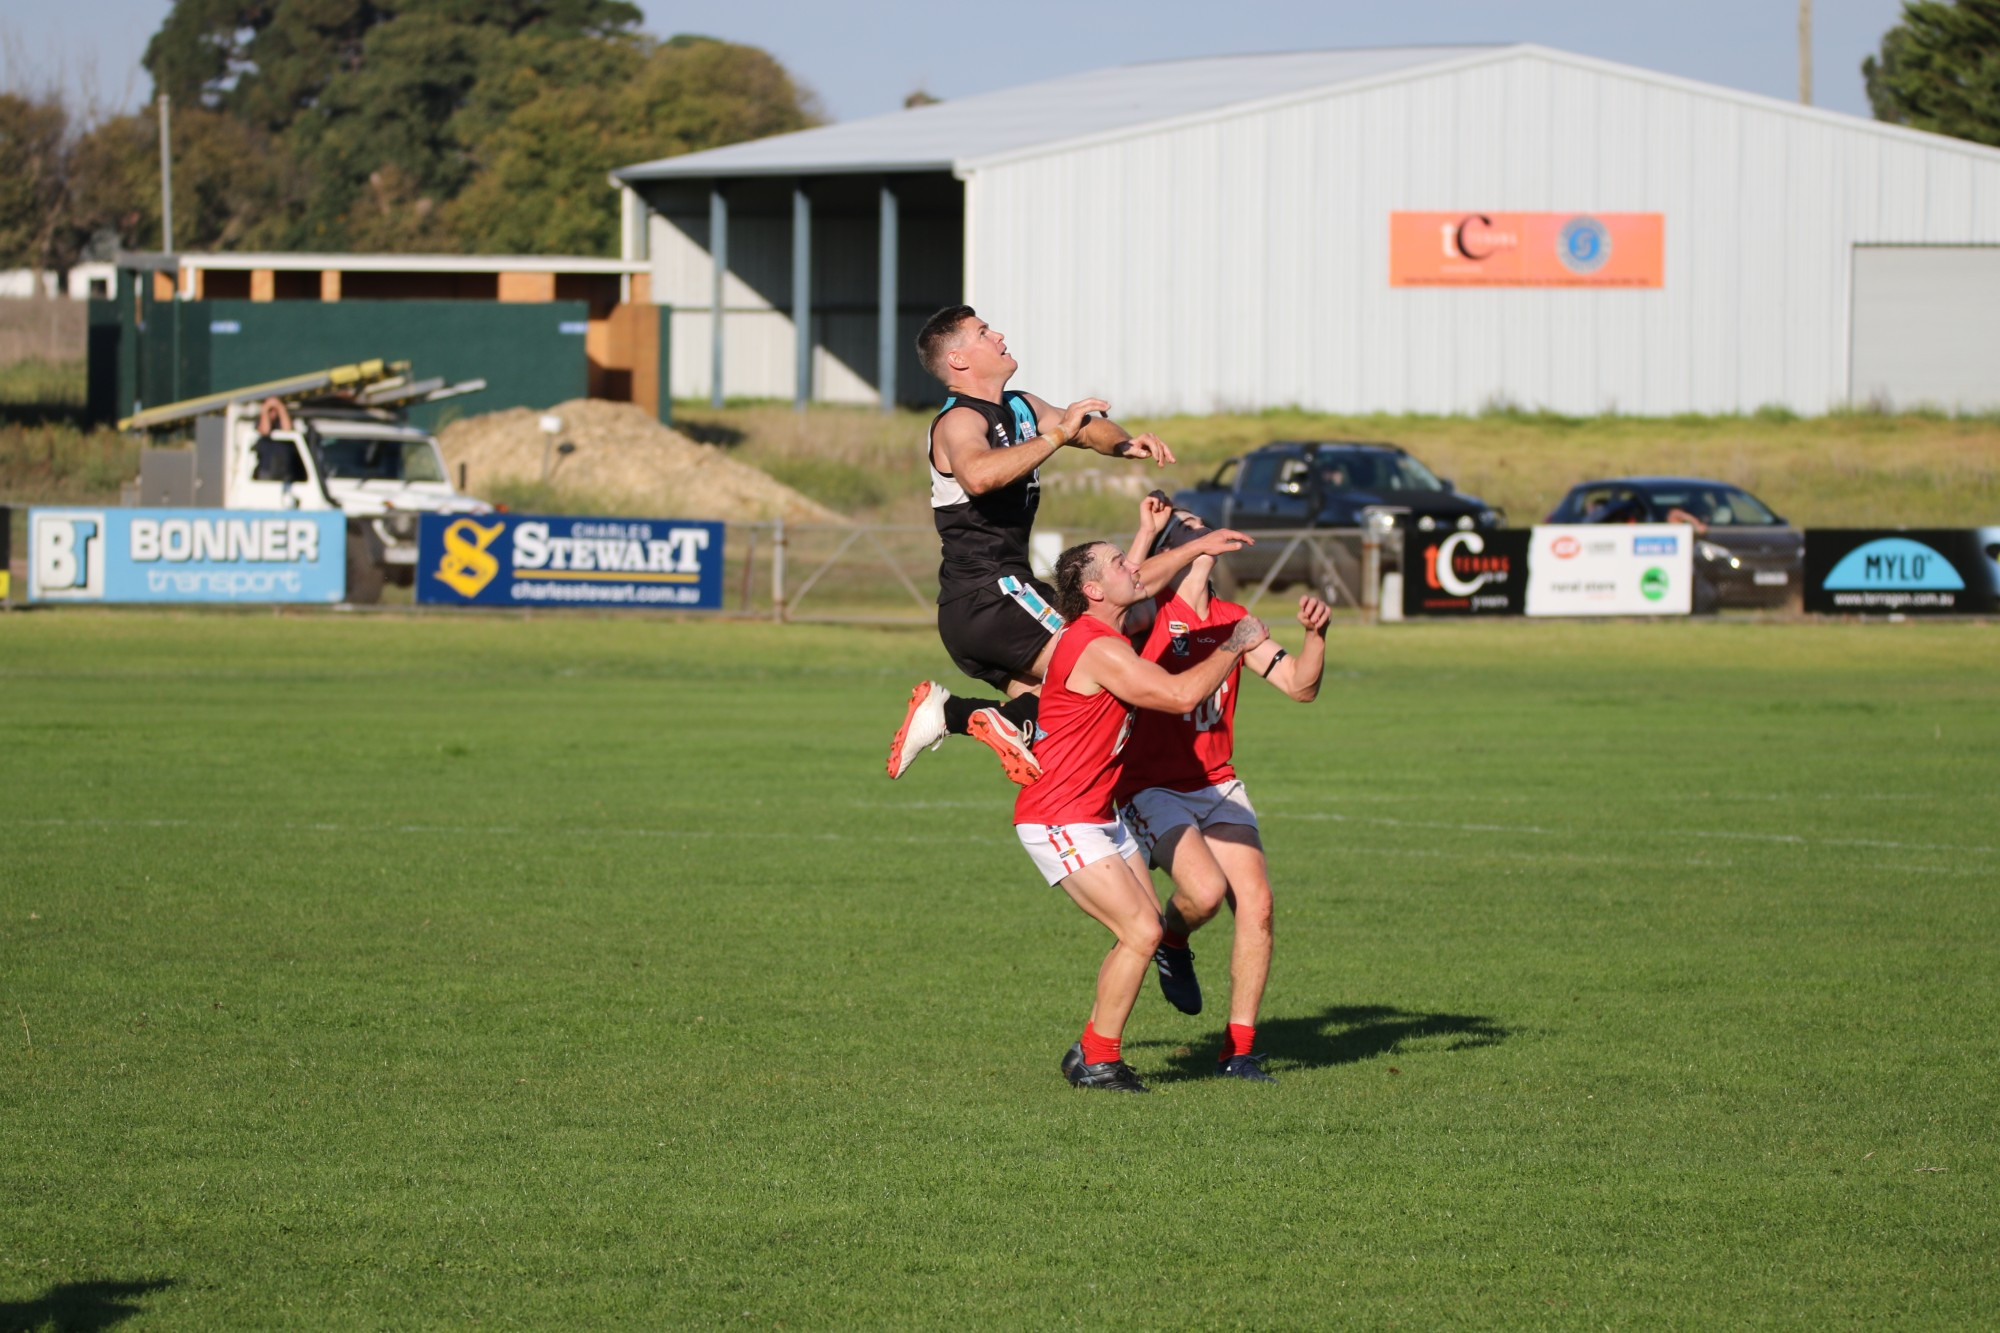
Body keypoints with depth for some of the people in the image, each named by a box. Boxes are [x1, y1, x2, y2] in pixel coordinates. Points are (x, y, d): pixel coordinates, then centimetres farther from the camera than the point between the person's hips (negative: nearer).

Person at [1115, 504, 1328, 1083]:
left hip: (1218, 785, 5)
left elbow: (1300, 685, 9)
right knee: (1207, 890, -27)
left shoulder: (1232, 620, 11)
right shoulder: (1151, 613, -6)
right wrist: (1146, 532, -28)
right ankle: (1171, 944, 12)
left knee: (1256, 902, -10)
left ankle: (1238, 1051, 2)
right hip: (1152, 789, -5)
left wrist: (1316, 635, -10)